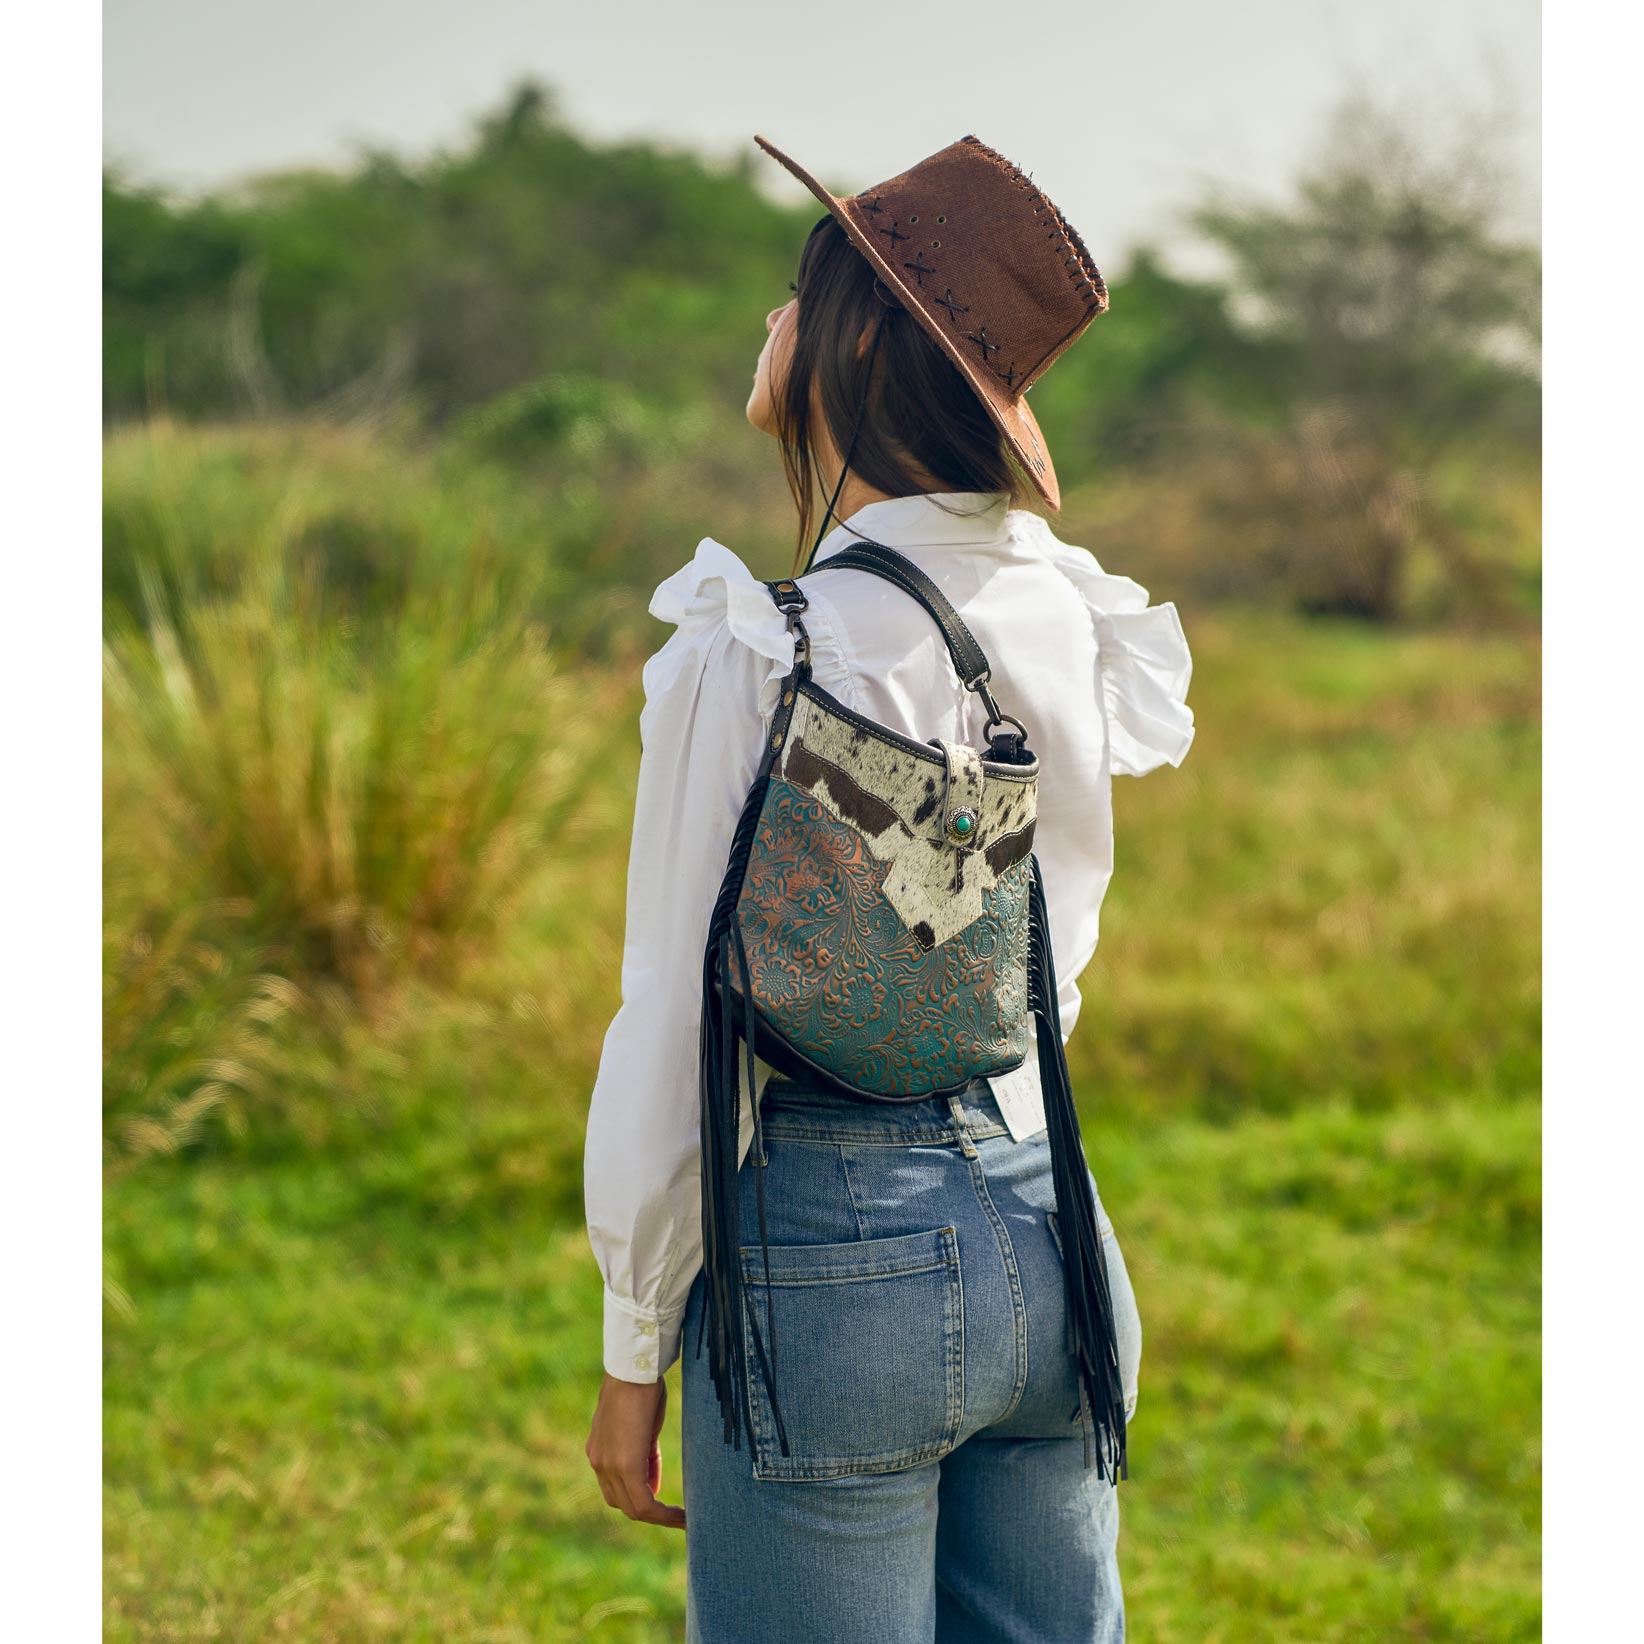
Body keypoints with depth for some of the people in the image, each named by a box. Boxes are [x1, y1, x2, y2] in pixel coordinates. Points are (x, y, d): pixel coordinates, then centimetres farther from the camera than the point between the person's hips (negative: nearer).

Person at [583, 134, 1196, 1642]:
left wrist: (632, 1357, -2)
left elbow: (684, 1029, -10)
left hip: (832, 1245, -6)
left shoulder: (757, 654, -15)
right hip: (1053, 1225, 6)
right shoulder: (1074, 611, 2)